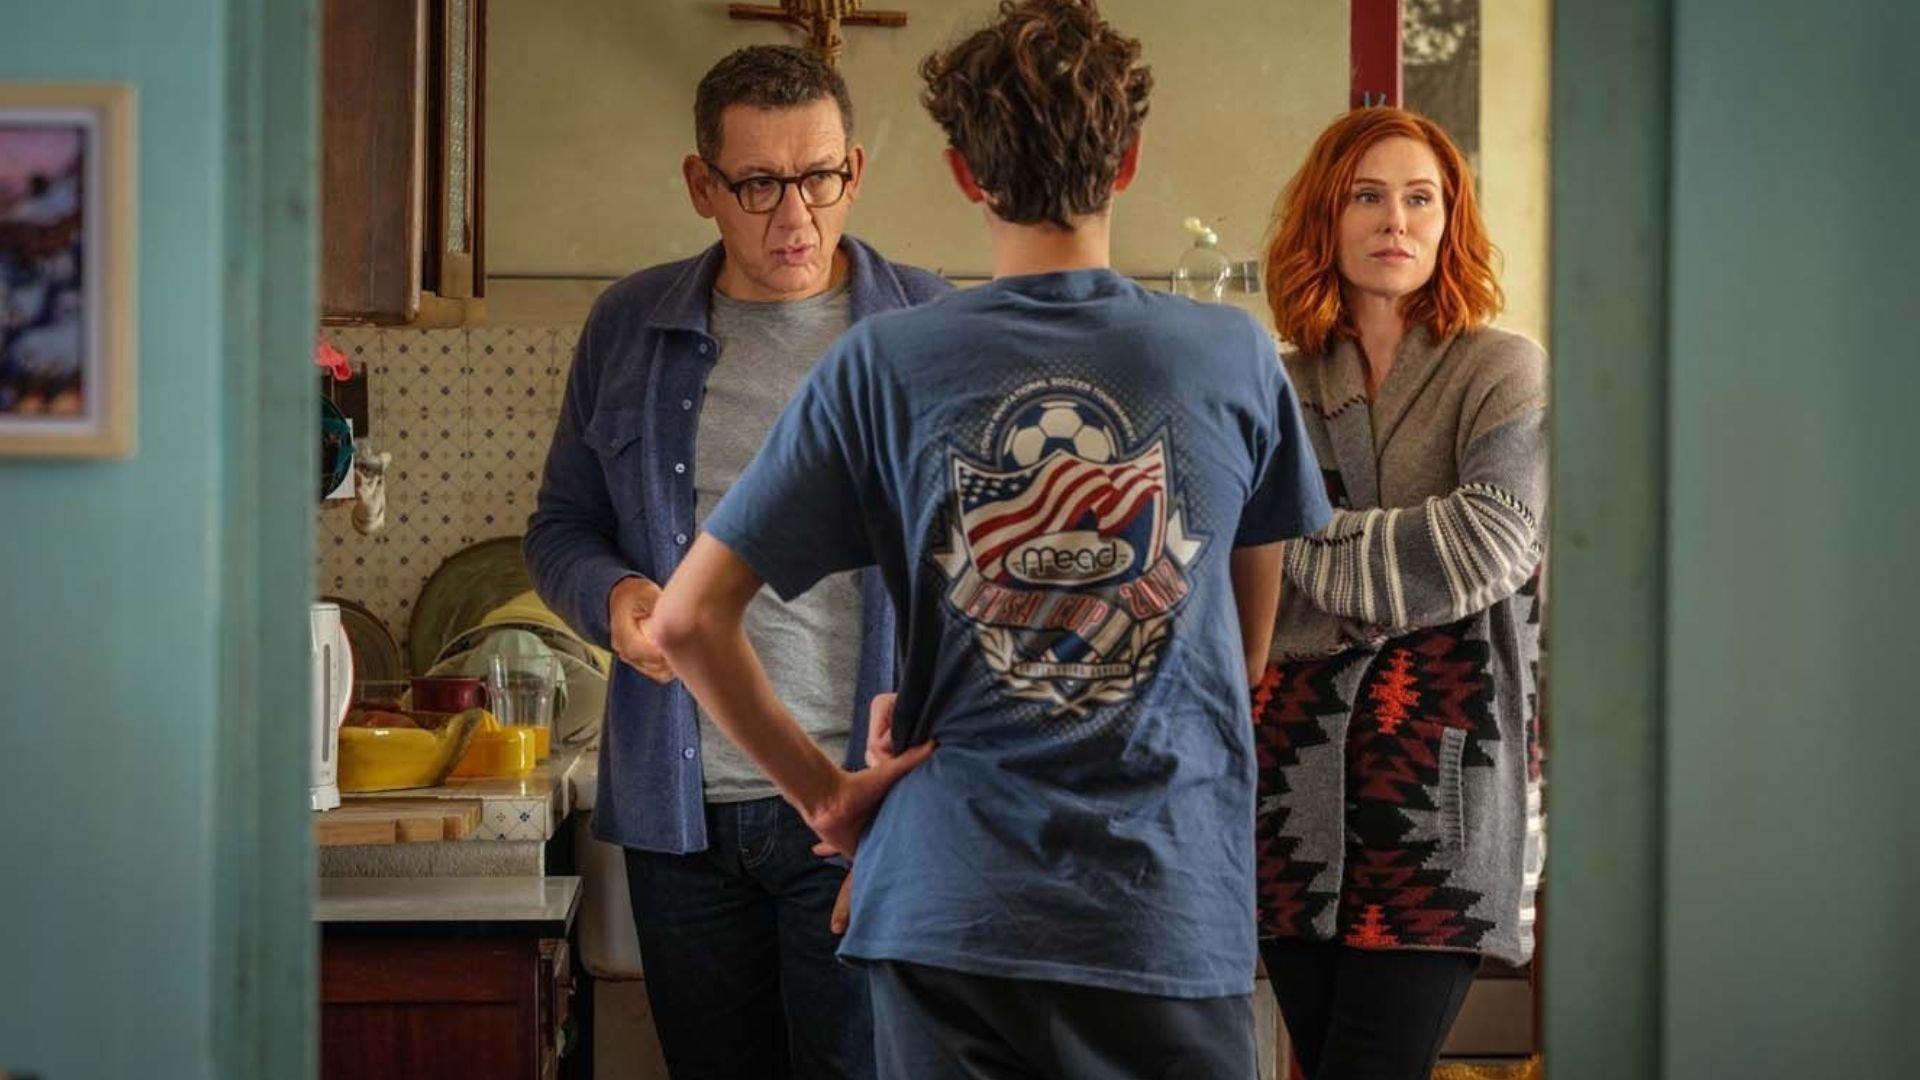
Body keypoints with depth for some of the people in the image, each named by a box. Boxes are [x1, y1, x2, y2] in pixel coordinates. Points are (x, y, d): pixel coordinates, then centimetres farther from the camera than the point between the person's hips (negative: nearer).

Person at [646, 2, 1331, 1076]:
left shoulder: (884, 366, -2)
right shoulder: (1237, 357, 1)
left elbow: (689, 620, -4)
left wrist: (825, 791, 4)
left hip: (951, 904, 0)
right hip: (1176, 914, 0)